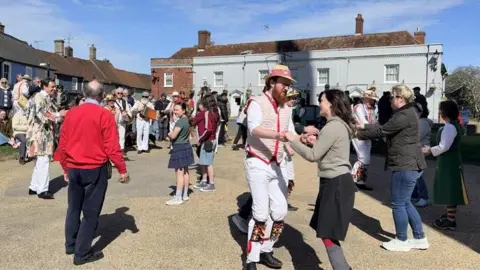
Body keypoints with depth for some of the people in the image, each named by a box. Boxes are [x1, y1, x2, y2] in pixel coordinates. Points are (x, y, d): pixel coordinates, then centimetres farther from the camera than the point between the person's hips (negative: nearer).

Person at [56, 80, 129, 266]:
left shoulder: (71, 113, 4)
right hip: (95, 169, -5)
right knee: (91, 212, 4)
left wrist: (65, 168, 19)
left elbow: (62, 144, 8)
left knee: (74, 208, 20)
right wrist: (122, 170, -5)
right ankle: (82, 254, 10)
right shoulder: (105, 115, -12)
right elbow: (112, 147, -14)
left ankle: (70, 245, 33)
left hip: (74, 168, 6)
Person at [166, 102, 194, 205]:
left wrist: (169, 134, -3)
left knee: (179, 173, -6)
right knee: (185, 172, 15)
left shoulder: (180, 121, -20)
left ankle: (178, 198, -2)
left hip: (179, 148, -10)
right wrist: (172, 134, 4)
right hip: (185, 146, 10)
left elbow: (173, 135, -26)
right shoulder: (186, 119, 11)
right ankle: (185, 195, 24)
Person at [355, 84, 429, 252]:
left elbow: (382, 131, -16)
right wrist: (364, 126, 14)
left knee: (398, 204, 1)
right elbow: (384, 127, 17)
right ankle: (420, 239, 24)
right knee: (405, 202, 17)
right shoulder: (405, 113, 15)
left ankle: (401, 241, 14)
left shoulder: (405, 115, -19)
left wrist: (359, 134, -6)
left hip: (406, 166, -11)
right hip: (407, 165, 11)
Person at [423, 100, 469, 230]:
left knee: (450, 191, -4)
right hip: (449, 161, 11)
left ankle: (451, 221, 4)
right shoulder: (454, 125, 13)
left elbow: (444, 146, -24)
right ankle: (448, 214, 30)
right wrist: (432, 149, 14)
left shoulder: (449, 127, -21)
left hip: (449, 163, -11)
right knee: (448, 190, 19)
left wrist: (430, 150, -11)